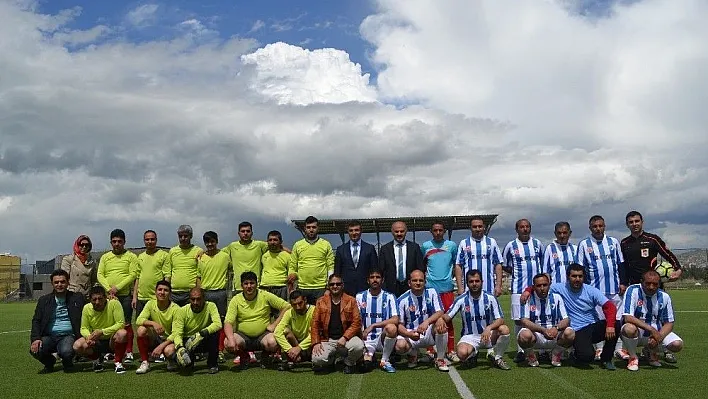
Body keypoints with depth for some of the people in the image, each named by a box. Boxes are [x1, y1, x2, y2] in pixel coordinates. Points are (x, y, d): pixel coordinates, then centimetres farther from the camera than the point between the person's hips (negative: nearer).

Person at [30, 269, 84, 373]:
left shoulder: (77, 298, 6)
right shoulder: (44, 300, 13)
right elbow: (36, 321, 8)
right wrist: (36, 339, -10)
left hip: (68, 336, -2)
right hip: (49, 336, 3)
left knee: (66, 352, -34)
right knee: (35, 350, -27)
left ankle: (68, 364, 5)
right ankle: (49, 363, 9)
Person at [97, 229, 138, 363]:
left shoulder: (131, 256, 4)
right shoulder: (105, 257, 14)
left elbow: (132, 275, -5)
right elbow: (100, 275, 6)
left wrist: (117, 288, -14)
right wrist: (109, 289, -10)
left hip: (125, 295, -3)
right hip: (108, 296, 3)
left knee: (126, 324, -2)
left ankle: (129, 352, 2)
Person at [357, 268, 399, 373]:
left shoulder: (389, 297, -1)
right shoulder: (360, 297, 5)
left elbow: (395, 320, -15)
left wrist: (373, 325, -23)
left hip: (382, 338, -1)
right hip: (366, 340, 1)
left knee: (392, 328, -33)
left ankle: (385, 360, -9)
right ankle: (368, 354, 11)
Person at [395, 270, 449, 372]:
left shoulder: (432, 293, -2)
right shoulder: (403, 300, -5)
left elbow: (440, 313, -12)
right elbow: (399, 324, -5)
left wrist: (426, 322, -32)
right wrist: (409, 334, -26)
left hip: (429, 334, 1)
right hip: (410, 334, 0)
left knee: (441, 323, -31)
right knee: (400, 346, -32)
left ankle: (440, 360, -12)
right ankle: (413, 354, 9)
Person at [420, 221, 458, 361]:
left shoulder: (451, 245, 6)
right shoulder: (425, 246, 5)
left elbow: (456, 265, 13)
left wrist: (459, 284, 9)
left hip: (447, 287, 0)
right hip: (430, 287, 0)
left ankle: (451, 350, 8)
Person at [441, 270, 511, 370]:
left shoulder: (490, 298, -6)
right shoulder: (461, 300, -6)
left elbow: (500, 320, -11)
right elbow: (447, 317, -8)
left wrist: (489, 328, -31)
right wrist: (441, 318, -33)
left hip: (488, 335, 2)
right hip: (469, 337, -1)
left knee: (504, 329, -28)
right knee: (462, 353, -34)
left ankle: (497, 357, -1)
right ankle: (472, 354, 7)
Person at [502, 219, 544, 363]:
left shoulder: (537, 244, 10)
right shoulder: (511, 246, 4)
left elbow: (543, 262, 21)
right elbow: (505, 265, 13)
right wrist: (515, 272, 1)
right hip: (518, 288, -2)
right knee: (518, 319, -3)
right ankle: (520, 350, 6)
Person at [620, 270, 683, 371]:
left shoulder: (664, 297, -2)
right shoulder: (633, 291, -16)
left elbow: (669, 323, 0)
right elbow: (628, 318, -25)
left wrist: (658, 337, -20)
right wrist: (651, 330, -30)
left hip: (657, 332, 4)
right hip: (637, 333, -4)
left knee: (677, 344, -21)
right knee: (630, 328, -38)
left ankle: (653, 352, 14)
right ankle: (633, 357, -7)